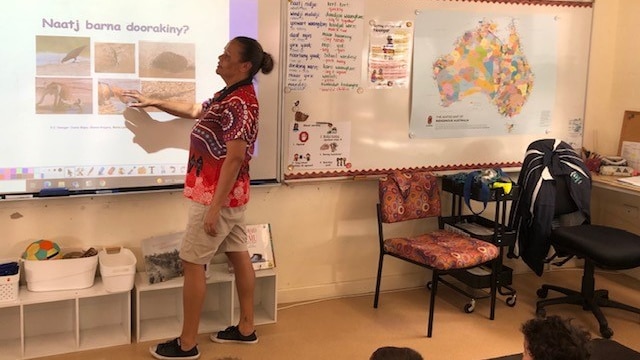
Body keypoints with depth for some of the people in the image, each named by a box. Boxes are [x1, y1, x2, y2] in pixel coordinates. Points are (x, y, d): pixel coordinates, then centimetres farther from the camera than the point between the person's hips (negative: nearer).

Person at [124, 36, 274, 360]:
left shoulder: (239, 103, -21)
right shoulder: (230, 96, 11)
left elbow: (235, 157, -24)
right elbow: (195, 111, 28)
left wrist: (214, 207, -24)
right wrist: (154, 102, 28)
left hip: (217, 195, -10)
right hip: (232, 194, 10)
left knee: (192, 262, -2)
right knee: (238, 255, 14)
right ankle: (246, 328, 25)